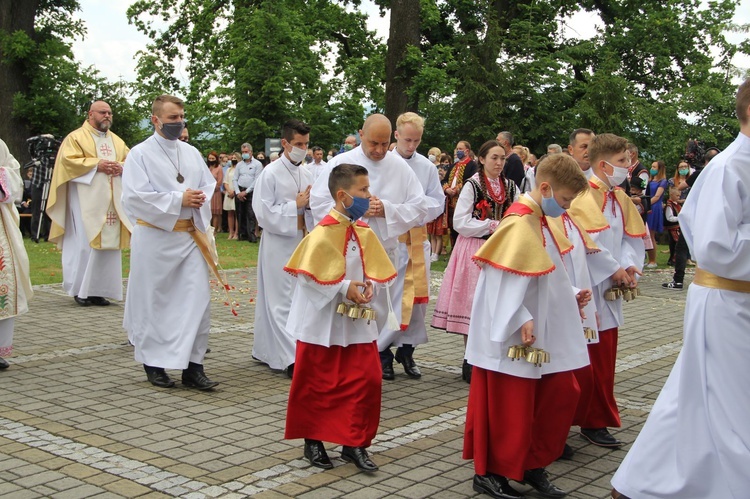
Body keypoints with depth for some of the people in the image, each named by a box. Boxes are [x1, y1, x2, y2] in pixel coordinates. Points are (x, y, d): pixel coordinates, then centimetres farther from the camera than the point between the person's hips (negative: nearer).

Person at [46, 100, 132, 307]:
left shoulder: (117, 141, 19)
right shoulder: (76, 137, 3)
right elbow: (68, 160, -8)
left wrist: (121, 167, -6)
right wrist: (96, 165, -15)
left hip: (112, 201, 5)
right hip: (87, 199, -5)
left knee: (108, 243, 2)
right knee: (86, 242, -9)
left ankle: (99, 290, 7)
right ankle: (81, 290, 0)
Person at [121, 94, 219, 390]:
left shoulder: (191, 153, 12)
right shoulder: (140, 154, -4)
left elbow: (210, 185, 16)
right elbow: (135, 196, -14)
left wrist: (201, 198, -7)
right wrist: (178, 200, -14)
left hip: (190, 235, 5)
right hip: (154, 237, -5)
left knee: (197, 299, -1)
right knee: (153, 302, 5)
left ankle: (193, 366, 5)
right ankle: (153, 363, 19)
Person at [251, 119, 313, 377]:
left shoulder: (305, 173, 10)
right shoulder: (271, 173, -10)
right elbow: (264, 212, -13)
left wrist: (310, 203, -4)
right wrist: (296, 205, -13)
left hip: (301, 242, 7)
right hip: (278, 243, -7)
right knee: (282, 300, -5)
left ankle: (265, 349, 23)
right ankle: (290, 358, -7)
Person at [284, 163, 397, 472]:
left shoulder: (365, 233, 3)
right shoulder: (323, 233, -17)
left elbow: (377, 270, 9)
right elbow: (308, 274, -18)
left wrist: (369, 285, -11)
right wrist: (344, 288, -20)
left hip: (357, 322, 6)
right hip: (322, 321, -6)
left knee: (367, 379, 2)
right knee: (318, 384, 7)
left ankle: (354, 443, 15)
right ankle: (313, 441, 25)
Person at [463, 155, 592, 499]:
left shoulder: (540, 222, 11)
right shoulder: (520, 223, -19)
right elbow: (505, 279, -25)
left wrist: (570, 296, 10)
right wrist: (520, 320, -27)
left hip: (545, 332, 10)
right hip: (516, 336, -10)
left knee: (561, 392, 12)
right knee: (509, 405, 1)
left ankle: (533, 466, 25)